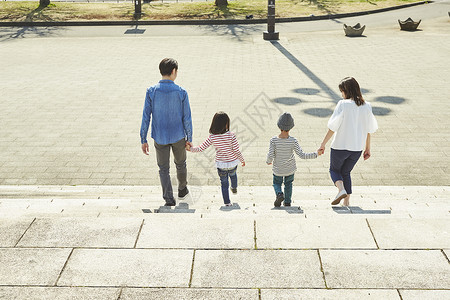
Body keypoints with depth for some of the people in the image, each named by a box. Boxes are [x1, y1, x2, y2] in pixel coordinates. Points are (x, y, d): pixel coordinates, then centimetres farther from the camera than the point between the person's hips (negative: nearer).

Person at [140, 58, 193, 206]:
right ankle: (182, 190, 41)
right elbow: (187, 118, -8)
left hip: (159, 138, 0)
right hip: (178, 137, 0)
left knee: (163, 169, 11)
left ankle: (169, 199, 7)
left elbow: (146, 117, -10)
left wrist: (143, 140, -2)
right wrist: (189, 138, 4)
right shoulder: (181, 92, -12)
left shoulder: (151, 91, -11)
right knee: (180, 164, 23)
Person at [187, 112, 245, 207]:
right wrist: (242, 160, -2)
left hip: (221, 164, 0)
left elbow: (201, 148, -13)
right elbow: (237, 151, -18)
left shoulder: (212, 137, -16)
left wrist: (191, 149, 4)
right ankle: (234, 188, 58)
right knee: (233, 174, 34)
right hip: (233, 163, 0)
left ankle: (227, 202, 23)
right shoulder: (231, 135, -22)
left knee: (224, 183, 18)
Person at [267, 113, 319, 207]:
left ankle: (279, 194, -4)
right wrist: (315, 154, -11)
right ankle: (287, 202, 26)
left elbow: (270, 155, -18)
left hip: (277, 169, -1)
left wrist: (268, 161, 4)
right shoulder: (293, 141, -21)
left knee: (277, 183, 23)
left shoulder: (274, 140, -21)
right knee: (288, 184, 26)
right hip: (290, 169, 1)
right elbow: (302, 155, -20)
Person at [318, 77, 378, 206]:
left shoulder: (343, 104, -13)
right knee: (346, 172, 23)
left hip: (340, 146, -4)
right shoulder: (366, 106, 1)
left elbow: (333, 127, -13)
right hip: (357, 147, 5)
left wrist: (323, 145, -7)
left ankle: (341, 189, -7)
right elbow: (368, 130, 6)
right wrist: (367, 148, 15)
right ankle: (347, 201, 18)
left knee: (334, 169, 19)